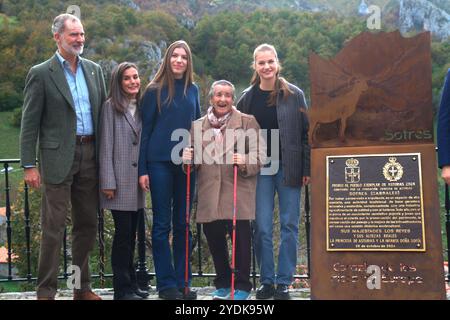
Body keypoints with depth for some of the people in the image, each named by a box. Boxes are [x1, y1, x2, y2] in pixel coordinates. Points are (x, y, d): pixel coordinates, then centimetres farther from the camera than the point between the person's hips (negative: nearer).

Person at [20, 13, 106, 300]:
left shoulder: (94, 70, 12)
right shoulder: (41, 74, -3)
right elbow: (29, 123, -5)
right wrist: (29, 165, -9)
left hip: (90, 156, 5)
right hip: (58, 157, -5)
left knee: (88, 224, 11)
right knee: (53, 227, -3)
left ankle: (83, 287, 23)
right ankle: (46, 291, 6)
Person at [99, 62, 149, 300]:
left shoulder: (142, 107, 13)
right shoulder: (111, 107, -3)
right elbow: (106, 146, -7)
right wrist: (108, 182, -12)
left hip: (137, 181, 5)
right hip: (120, 180, -5)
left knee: (131, 234, 10)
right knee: (123, 233, -5)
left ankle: (131, 284, 18)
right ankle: (122, 288, 2)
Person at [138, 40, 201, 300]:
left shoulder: (193, 90, 9)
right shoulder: (155, 91, -1)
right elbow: (145, 130, -2)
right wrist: (142, 169, -7)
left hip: (186, 162, 4)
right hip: (160, 162, -3)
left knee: (182, 223, 8)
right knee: (162, 224, 2)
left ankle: (182, 281, 14)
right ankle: (166, 284, 7)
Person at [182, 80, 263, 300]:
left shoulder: (248, 122, 6)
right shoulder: (198, 126, 15)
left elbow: (259, 155, 0)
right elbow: (195, 162, 20)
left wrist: (245, 162, -19)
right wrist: (188, 159, -2)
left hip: (238, 192, -3)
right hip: (209, 194, 3)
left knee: (240, 237, -5)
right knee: (213, 237, 6)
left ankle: (242, 286, 10)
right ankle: (223, 283, 24)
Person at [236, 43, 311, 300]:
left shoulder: (294, 95, 1)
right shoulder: (248, 97, 7)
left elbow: (306, 133, 1)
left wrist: (307, 169, -4)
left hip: (288, 168, -1)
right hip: (260, 169, 2)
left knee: (289, 225, 2)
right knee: (263, 227, 1)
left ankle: (284, 281, 10)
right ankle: (267, 281, 12)